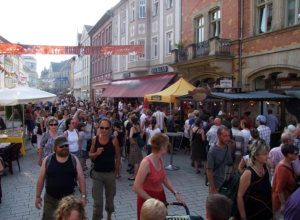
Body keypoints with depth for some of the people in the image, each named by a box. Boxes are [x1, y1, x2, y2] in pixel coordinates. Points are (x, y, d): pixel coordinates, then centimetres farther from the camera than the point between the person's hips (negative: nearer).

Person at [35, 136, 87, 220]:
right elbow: (41, 179, 3)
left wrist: (83, 196, -6)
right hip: (50, 199, 0)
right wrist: (38, 196, 3)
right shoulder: (48, 160, -4)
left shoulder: (74, 160, -4)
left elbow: (81, 178, -3)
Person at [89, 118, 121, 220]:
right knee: (97, 201, -1)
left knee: (110, 198, 18)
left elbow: (118, 156, -3)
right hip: (97, 173, 0)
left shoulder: (114, 140, -9)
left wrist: (115, 172, -3)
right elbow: (90, 156, 3)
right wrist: (96, 153, -19)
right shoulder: (95, 139, -4)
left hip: (110, 173, 0)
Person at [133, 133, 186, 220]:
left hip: (161, 198, 7)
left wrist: (176, 193, 3)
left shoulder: (160, 160, 0)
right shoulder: (146, 163, -24)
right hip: (147, 200, -7)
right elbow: (136, 188, -22)